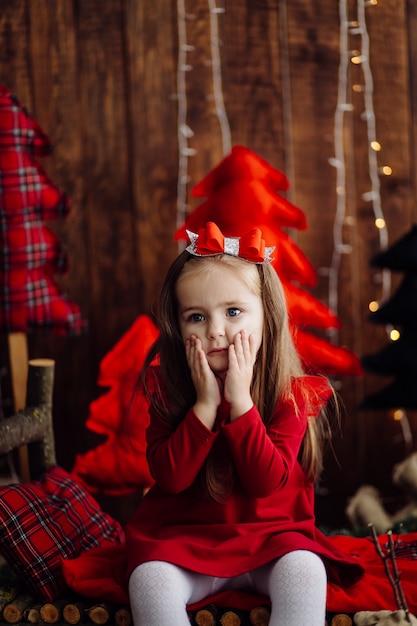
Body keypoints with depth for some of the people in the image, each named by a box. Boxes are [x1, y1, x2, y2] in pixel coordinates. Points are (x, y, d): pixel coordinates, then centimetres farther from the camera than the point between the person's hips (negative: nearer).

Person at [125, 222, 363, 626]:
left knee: (304, 573, -30)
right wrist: (207, 403, -21)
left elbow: (267, 482, -18)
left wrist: (239, 400, -24)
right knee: (148, 581, -29)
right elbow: (170, 476, -13)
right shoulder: (166, 387, -3)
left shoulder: (292, 394, -7)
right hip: (184, 539, 1)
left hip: (270, 536, 0)